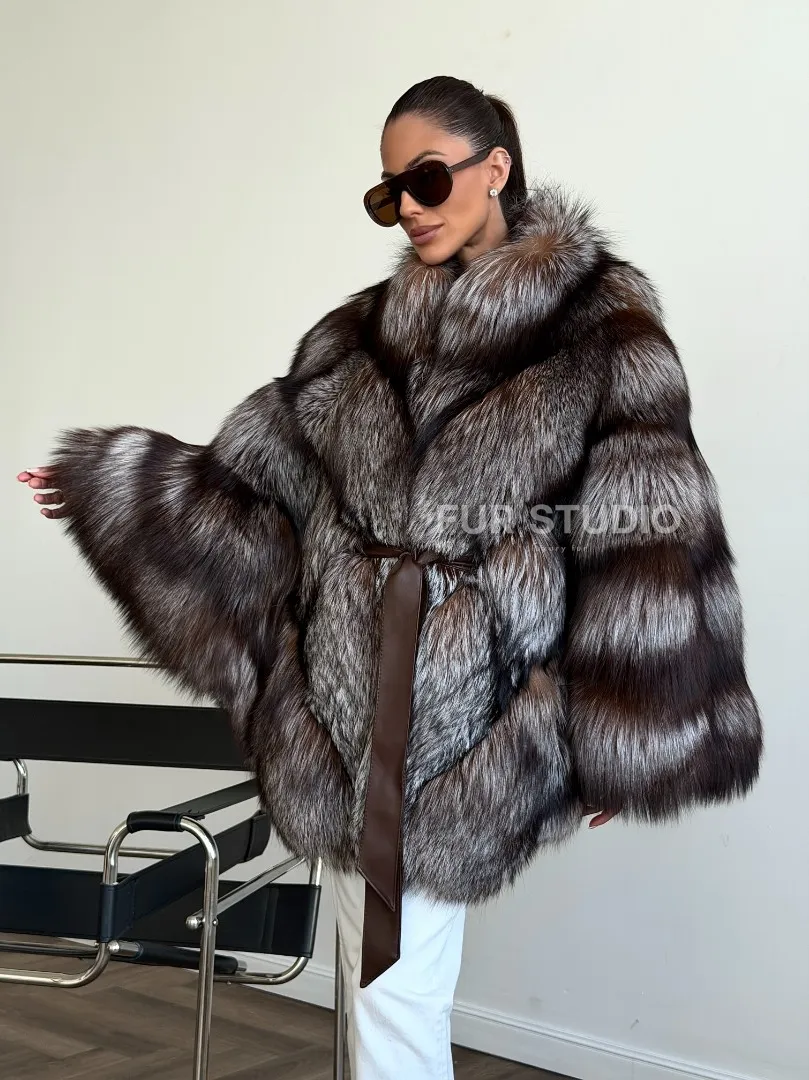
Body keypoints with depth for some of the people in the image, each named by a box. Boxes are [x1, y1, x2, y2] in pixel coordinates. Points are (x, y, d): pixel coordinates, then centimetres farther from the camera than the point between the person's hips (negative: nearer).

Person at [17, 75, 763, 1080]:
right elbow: (265, 477, 16)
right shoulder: (365, 330, 12)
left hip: (473, 709, -5)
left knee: (394, 989, 0)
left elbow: (650, 549, -8)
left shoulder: (601, 324, -5)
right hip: (353, 701, 5)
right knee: (388, 980, 11)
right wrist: (106, 482, 14)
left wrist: (623, 740, -9)